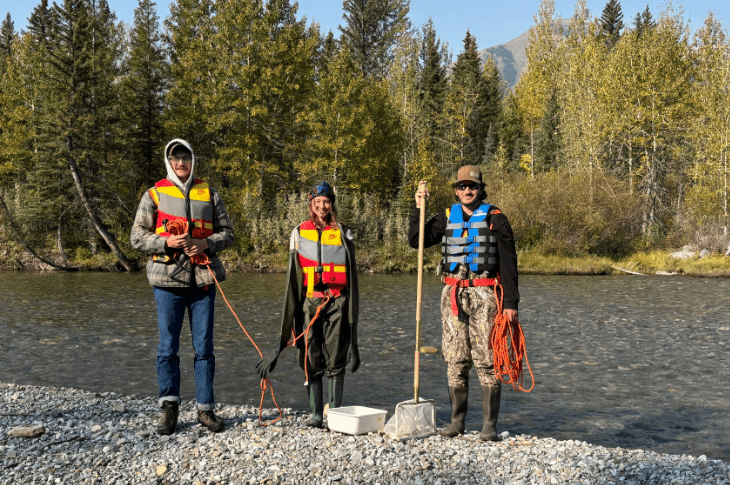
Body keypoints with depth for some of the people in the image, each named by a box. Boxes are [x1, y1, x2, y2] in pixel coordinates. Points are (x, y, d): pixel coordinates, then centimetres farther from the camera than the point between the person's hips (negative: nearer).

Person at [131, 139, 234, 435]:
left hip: (203, 278, 2)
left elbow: (227, 232, 11)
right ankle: (169, 408, 9)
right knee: (168, 346, 1)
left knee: (204, 346, 5)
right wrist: (166, 242, -13)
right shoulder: (154, 194, 6)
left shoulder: (208, 194, 11)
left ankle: (205, 408, 12)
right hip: (168, 279, -1)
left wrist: (206, 243, -9)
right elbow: (138, 236, 4)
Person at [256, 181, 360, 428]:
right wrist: (289, 319, 7)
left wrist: (351, 313, 3)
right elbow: (293, 278, 11)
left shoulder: (343, 234, 8)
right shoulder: (299, 233, 10)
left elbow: (351, 277, 9)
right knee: (311, 361, 0)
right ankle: (316, 414, 8)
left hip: (337, 302, -1)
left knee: (335, 360, -2)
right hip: (309, 302, 1)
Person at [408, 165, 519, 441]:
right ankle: (457, 421, 14)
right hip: (453, 295, 4)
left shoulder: (495, 219, 3)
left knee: (487, 361, -4)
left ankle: (490, 425, 2)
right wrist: (419, 209, 4)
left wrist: (511, 302, -5)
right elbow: (416, 241, 14)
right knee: (455, 360, 5)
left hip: (484, 294, -3)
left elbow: (508, 262, 1)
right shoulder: (447, 218, 14)